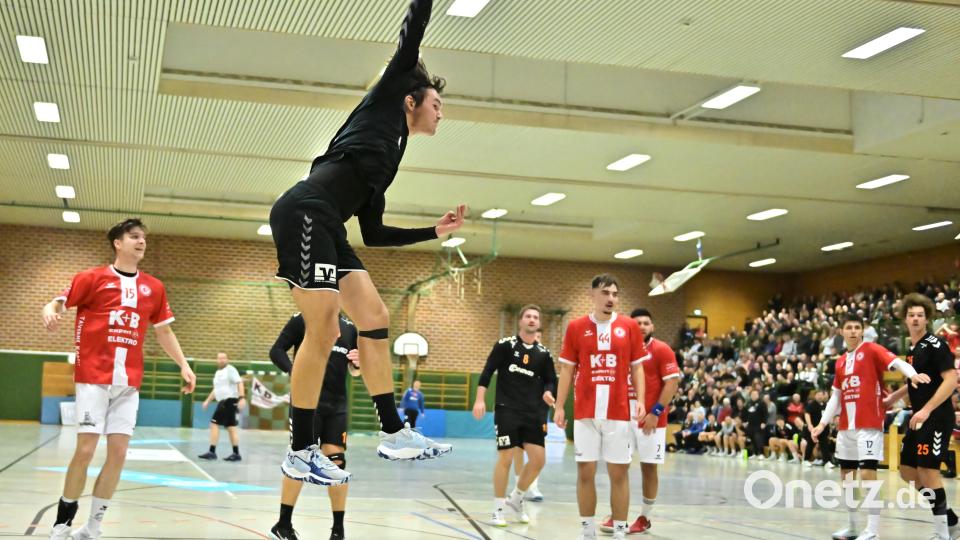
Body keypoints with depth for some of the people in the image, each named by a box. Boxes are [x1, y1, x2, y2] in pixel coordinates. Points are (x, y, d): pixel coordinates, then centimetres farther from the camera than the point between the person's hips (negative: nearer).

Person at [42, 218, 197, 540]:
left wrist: (184, 365, 10)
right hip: (93, 377, -4)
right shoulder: (93, 278, 0)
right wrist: (50, 313, -24)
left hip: (129, 381, 4)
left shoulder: (153, 287, 11)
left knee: (118, 452, -1)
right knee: (85, 449, -7)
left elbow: (163, 331, 18)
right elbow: (57, 304, -1)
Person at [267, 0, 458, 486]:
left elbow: (373, 234, 27)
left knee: (375, 319, 3)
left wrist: (436, 230, 30)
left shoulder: (389, 157, 28)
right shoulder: (385, 101, 10)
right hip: (304, 214, -9)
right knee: (323, 331, -11)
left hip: (325, 228, 9)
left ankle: (393, 434, 6)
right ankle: (299, 452, -5)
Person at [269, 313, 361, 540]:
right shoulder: (302, 319, 1)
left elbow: (353, 370, 20)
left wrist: (358, 363, -4)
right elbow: (276, 350, -2)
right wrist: (294, 371, -20)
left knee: (336, 461, 0)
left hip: (337, 405, 4)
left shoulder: (349, 327, 13)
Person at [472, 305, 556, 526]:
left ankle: (516, 499, 24)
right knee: (505, 458, -4)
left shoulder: (544, 353, 7)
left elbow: (550, 380, 14)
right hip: (507, 409, -4)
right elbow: (487, 373, -3)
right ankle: (498, 509, 11)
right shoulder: (505, 345, -2)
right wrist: (480, 400, -10)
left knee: (538, 459, 0)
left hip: (533, 413, 4)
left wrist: (547, 392, -8)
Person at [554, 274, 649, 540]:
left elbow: (637, 368, 7)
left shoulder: (630, 327, 4)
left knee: (619, 472, 2)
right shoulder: (576, 327, 3)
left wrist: (640, 401, -6)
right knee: (585, 472, 3)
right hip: (585, 413, 0)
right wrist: (559, 406, 1)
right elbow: (567, 370, 6)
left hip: (618, 413, 0)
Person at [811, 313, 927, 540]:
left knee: (868, 474, -12)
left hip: (869, 424, -7)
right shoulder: (840, 362, 16)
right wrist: (823, 422, 13)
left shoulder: (871, 349, -4)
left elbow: (897, 362, -21)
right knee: (847, 474, 12)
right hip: (846, 426, 8)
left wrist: (913, 375, -41)